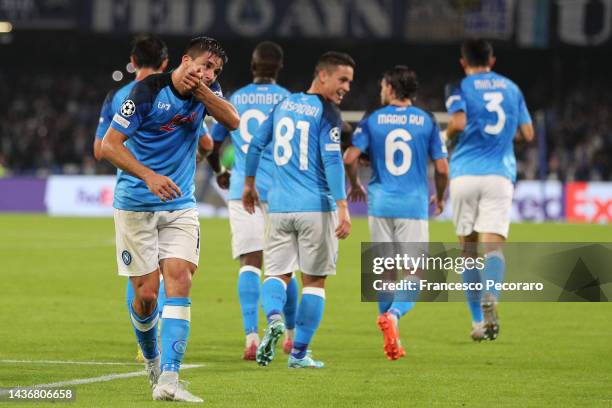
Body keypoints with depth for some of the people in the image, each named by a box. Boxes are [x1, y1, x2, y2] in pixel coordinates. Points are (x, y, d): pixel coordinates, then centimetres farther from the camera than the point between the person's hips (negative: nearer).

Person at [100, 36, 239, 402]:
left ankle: (168, 379, -20)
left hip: (181, 206, 4)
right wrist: (150, 177, -28)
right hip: (136, 205, -4)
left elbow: (233, 121, -13)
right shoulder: (148, 91, -14)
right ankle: (151, 359, 28)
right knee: (146, 294, -4)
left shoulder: (207, 92, 4)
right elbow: (109, 145, -17)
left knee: (180, 281, -14)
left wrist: (201, 89, -22)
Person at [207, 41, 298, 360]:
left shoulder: (233, 100, 9)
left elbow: (212, 146, 16)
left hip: (242, 189, 1)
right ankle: (291, 334, 26)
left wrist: (219, 172, 35)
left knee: (250, 263, -5)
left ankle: (251, 335, -23)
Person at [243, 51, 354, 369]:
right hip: (316, 208, -4)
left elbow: (256, 144, 19)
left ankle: (274, 317, -23)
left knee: (276, 273, 9)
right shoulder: (326, 113, -8)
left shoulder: (284, 105, 11)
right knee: (314, 281, 7)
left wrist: (249, 184, 33)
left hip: (280, 207, 4)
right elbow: (332, 160, -17)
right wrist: (343, 208, -18)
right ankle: (299, 353, 7)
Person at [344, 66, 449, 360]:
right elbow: (442, 168, 0)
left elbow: (350, 158, -8)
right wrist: (439, 198, 18)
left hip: (380, 204, 1)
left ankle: (392, 341, 12)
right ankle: (393, 315, -27)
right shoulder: (427, 121, 2)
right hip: (414, 206, -1)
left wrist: (355, 185, 12)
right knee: (414, 274, 1)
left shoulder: (372, 120, 1)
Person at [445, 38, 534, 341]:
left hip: (465, 173, -1)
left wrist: (447, 134, 6)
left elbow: (459, 122, -14)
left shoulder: (459, 87, 4)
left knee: (468, 248, 9)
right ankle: (490, 298, -36)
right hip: (500, 174, 1)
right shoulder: (511, 88, 15)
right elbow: (528, 134, 15)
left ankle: (478, 321, 8)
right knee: (494, 245, -7)